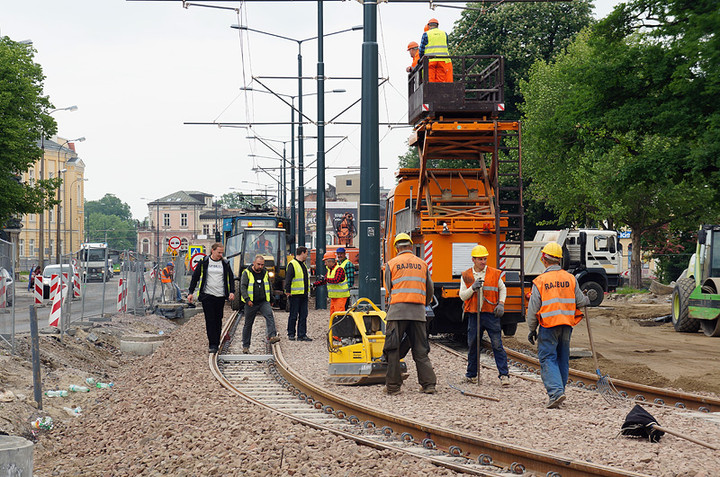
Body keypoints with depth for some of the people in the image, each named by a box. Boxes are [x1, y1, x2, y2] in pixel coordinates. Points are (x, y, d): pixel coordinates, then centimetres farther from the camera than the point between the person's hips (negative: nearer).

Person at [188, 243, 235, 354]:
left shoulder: (225, 264, 8)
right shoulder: (204, 262, 2)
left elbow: (231, 278, 13)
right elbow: (195, 277, 7)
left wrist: (232, 292, -2)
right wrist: (190, 292, 1)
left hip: (220, 296, 2)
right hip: (207, 295, -2)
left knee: (218, 320, 6)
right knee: (210, 320, -9)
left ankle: (216, 343, 16)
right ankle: (212, 345, -11)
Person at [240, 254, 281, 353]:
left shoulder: (265, 273, 10)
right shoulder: (247, 273, -3)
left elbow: (269, 287, 23)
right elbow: (243, 287, -10)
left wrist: (269, 299, 22)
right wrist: (247, 299, -22)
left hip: (264, 302, 3)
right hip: (251, 303, -2)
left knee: (270, 315, -25)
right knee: (248, 324, 5)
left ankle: (271, 337, -38)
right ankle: (245, 346, 16)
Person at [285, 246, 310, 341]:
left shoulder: (303, 264, 17)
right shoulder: (292, 264, -10)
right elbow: (288, 279, -15)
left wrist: (307, 290, 24)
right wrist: (288, 291, -20)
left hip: (304, 294, 8)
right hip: (295, 295, -8)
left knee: (303, 315, 6)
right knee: (293, 316, 0)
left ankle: (302, 335, 9)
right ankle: (291, 334, 9)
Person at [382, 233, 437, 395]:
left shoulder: (392, 264, 4)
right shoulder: (422, 264, 12)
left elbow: (389, 289, 9)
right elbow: (430, 289, 17)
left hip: (398, 309, -3)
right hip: (418, 312, 3)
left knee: (393, 349, 3)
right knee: (420, 351, 8)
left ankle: (392, 386, 2)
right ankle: (428, 384, 3)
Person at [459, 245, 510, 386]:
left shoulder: (494, 274, 3)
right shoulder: (466, 276, 5)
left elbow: (502, 289, 18)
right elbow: (462, 296, 3)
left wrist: (501, 303, 4)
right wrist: (472, 288, -14)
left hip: (491, 314, -2)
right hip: (474, 315, 2)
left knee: (497, 345, -7)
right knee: (472, 346, 10)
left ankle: (504, 375, -6)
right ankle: (471, 375, 23)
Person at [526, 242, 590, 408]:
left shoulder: (540, 281, -8)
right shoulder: (570, 279, 1)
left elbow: (533, 309, -5)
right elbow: (579, 302, 6)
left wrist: (532, 330, 6)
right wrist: (587, 300, 30)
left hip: (548, 326, -4)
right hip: (567, 325, 4)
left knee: (548, 359, -2)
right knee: (562, 358, 15)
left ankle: (555, 391, -18)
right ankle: (559, 391, 21)